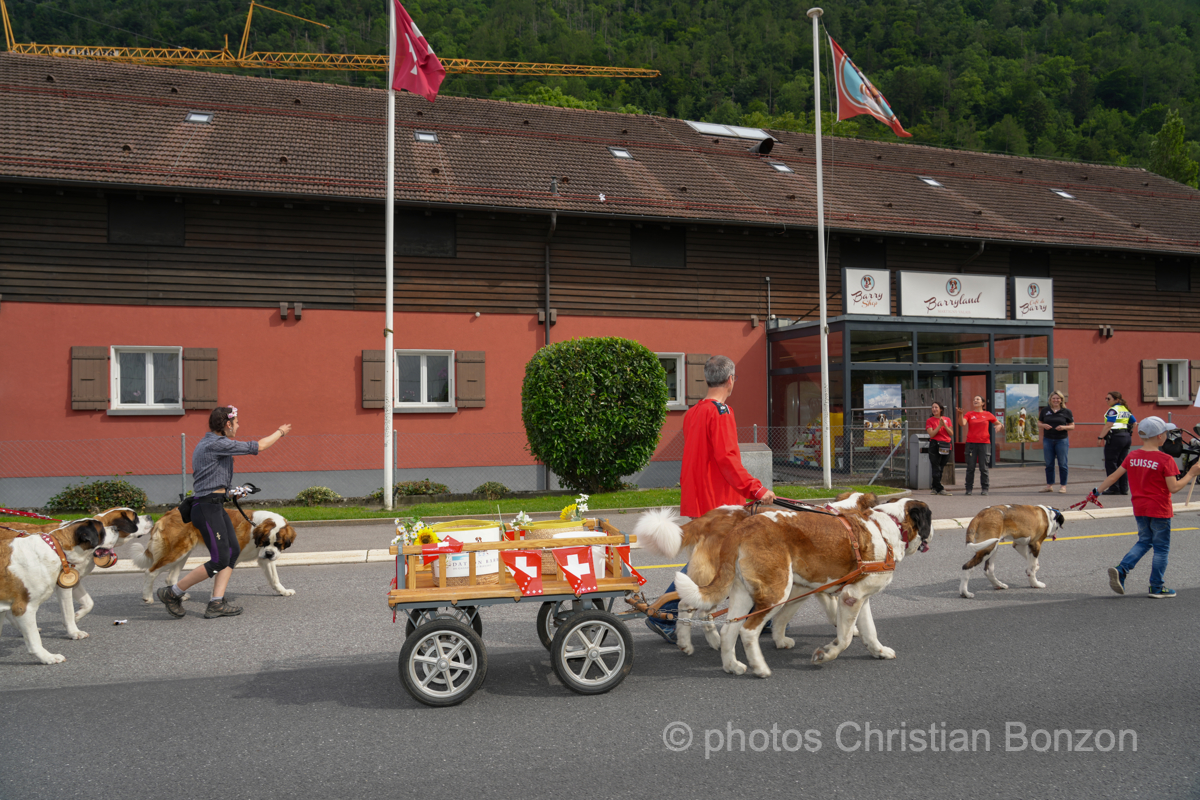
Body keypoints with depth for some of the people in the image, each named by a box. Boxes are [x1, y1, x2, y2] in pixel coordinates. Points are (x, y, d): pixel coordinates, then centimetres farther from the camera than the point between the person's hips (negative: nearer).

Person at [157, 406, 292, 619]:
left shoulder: (206, 444, 17)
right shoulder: (217, 444, -14)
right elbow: (258, 447, -10)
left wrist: (226, 491, 31)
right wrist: (280, 432, 5)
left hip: (215, 507, 11)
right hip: (207, 508, -11)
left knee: (233, 551, 6)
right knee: (219, 560, -9)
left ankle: (216, 603, 7)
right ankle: (172, 593, 3)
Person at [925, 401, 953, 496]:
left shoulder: (947, 419, 11)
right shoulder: (929, 421, 2)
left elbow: (951, 433, 4)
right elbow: (931, 434, -9)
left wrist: (944, 425, -9)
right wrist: (940, 425, -16)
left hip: (946, 446, 3)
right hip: (935, 445, -3)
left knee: (941, 468, 6)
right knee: (936, 468, -6)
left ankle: (935, 488, 12)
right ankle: (940, 489, -2)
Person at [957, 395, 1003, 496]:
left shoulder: (987, 414, 8)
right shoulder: (969, 414, 6)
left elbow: (999, 423, 17)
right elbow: (962, 423, -10)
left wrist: (999, 426, -6)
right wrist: (960, 414, -24)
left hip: (984, 443, 0)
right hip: (971, 443, 0)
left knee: (984, 467, 0)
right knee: (970, 467, 0)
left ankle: (984, 489, 6)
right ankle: (969, 488, 8)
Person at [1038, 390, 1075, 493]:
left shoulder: (1066, 411, 1)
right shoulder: (1045, 410, 7)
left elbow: (1072, 426, 4)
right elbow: (1039, 423, 12)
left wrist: (1064, 427, -16)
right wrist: (1044, 425, -10)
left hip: (1061, 440, -2)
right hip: (1048, 440, 2)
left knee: (1062, 464, 0)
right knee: (1049, 464, 7)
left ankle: (1063, 486, 8)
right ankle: (1049, 485, 16)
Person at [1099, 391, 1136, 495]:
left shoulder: (1113, 410, -11)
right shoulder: (1125, 409, 15)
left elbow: (1108, 425, -20)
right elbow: (1134, 423, 22)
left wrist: (1100, 437, -19)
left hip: (1115, 438, -9)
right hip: (1126, 437, 9)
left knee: (1111, 463, -3)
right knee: (1122, 463, 12)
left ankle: (1114, 488, -4)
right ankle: (1124, 488, 12)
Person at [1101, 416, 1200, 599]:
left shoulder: (1132, 456, -1)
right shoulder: (1165, 460, -16)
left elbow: (1114, 476, 1)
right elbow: (1174, 488, -17)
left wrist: (1097, 491, 8)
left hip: (1139, 508, 5)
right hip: (1159, 510, -5)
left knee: (1144, 541, 20)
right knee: (1161, 548, 8)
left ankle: (1121, 570, 1)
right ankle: (1157, 587, 15)